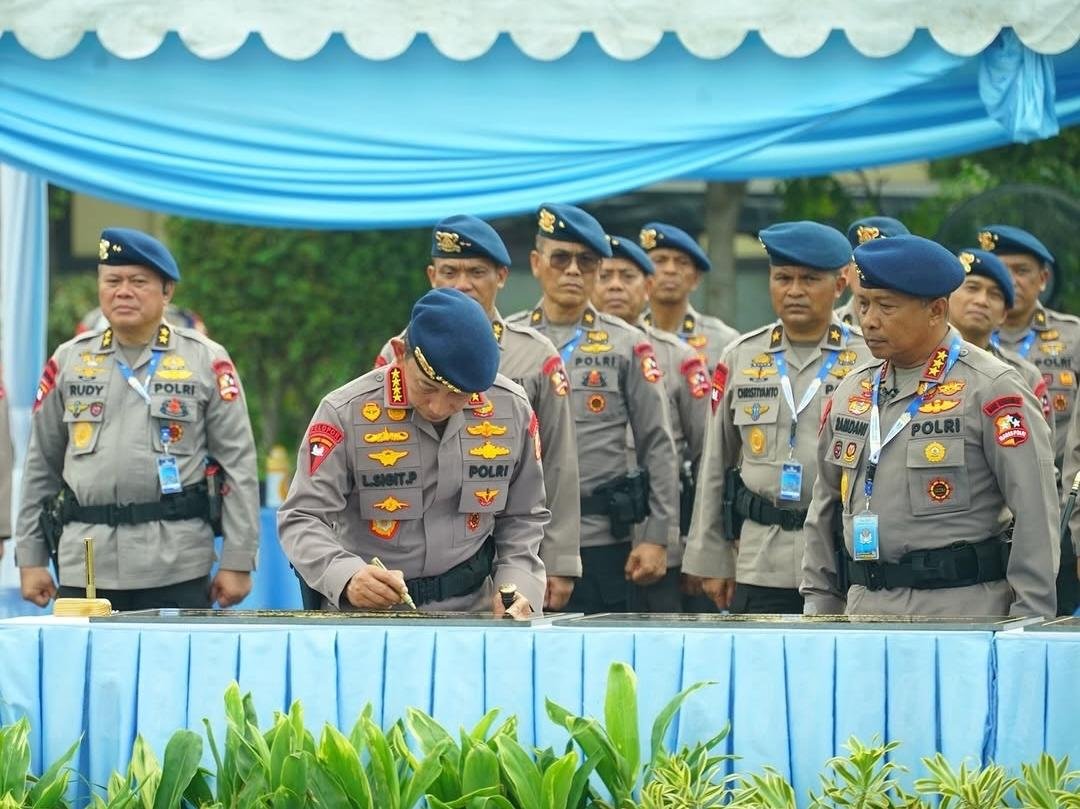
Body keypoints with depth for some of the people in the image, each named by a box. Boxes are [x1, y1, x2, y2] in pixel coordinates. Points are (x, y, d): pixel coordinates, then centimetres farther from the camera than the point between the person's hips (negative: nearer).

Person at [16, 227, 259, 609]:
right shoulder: (69, 361, 12)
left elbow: (238, 465, 2)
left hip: (176, 570, -2)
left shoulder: (207, 361, 4)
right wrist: (31, 559, 10)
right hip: (83, 568, 2)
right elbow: (41, 467, 14)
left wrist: (237, 562, -3)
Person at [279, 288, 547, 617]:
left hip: (472, 607, 3)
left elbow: (523, 517, 13)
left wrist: (517, 588, -4)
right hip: (365, 614, -3)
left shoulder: (511, 409, 1)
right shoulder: (345, 413, -10)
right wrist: (347, 578, -29)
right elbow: (302, 519, -11)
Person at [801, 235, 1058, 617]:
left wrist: (1027, 631, -13)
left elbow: (1035, 516, -10)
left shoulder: (992, 389, -6)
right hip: (864, 607, 6)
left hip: (961, 612, -6)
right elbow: (824, 511, 23)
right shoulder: (852, 391, 14)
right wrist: (818, 604, 19)